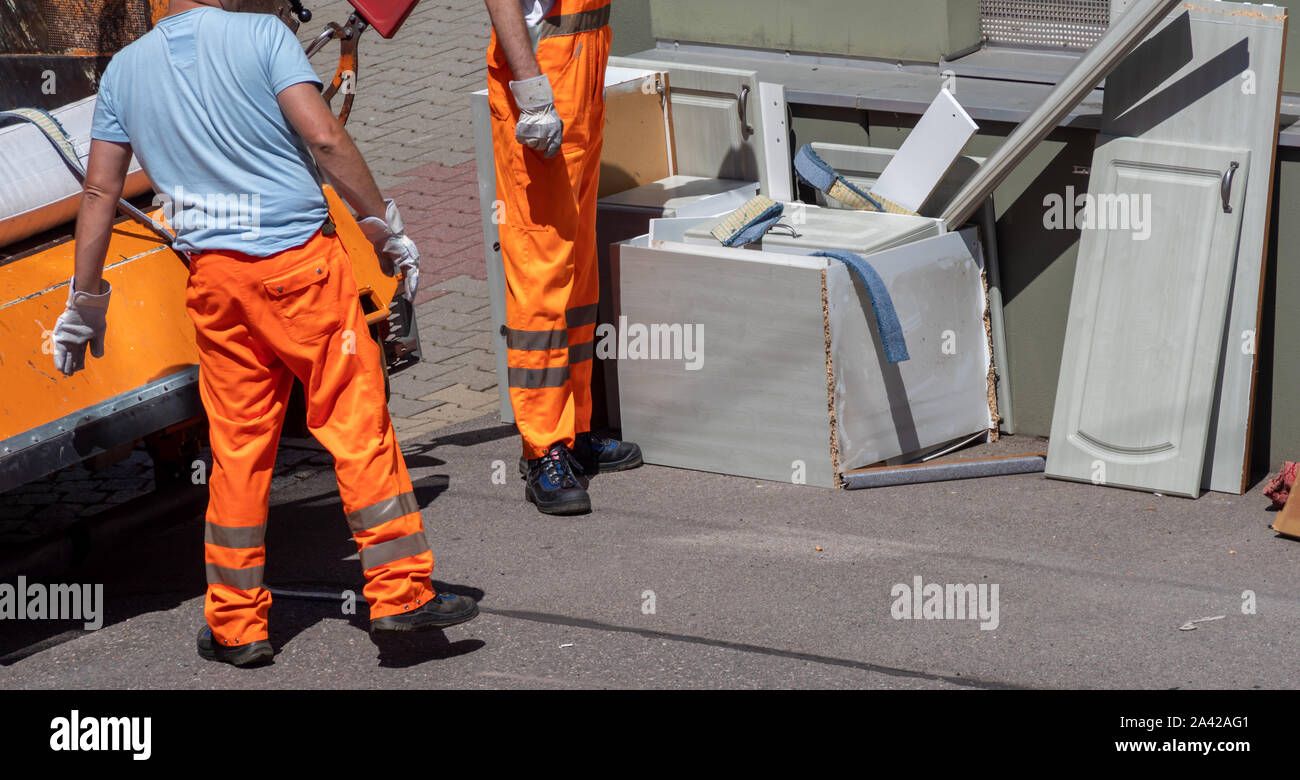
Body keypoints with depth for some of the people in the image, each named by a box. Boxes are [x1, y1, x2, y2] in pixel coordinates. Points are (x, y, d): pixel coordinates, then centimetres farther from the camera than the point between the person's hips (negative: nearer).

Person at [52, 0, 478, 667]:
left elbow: (100, 191, 9)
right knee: (356, 420, 3)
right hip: (300, 259, -4)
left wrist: (84, 301, 15)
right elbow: (323, 137, -12)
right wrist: (384, 225, -3)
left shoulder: (124, 69, 10)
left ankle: (236, 626, 12)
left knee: (237, 444, 10)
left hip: (214, 274, 4)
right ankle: (400, 590, 3)